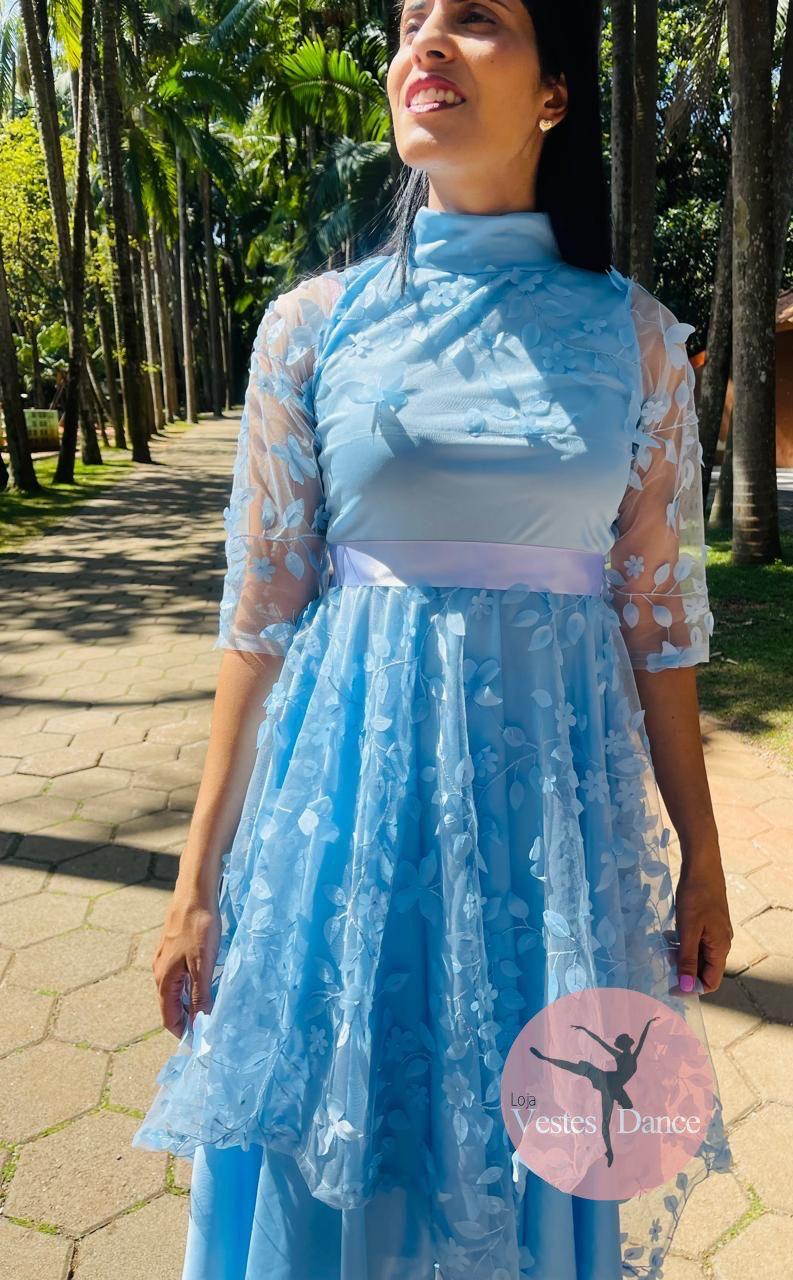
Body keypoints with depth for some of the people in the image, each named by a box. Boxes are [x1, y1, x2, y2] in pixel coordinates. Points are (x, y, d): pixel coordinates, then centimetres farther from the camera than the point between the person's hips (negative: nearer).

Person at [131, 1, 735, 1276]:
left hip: (556, 794, 1)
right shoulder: (314, 324, -2)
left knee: (545, 1162, 18)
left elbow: (661, 609, 4)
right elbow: (261, 612, -1)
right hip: (357, 786, 0)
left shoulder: (631, 333, 0)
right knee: (339, 1168, 16)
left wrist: (703, 855, 7)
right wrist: (199, 879, 0)